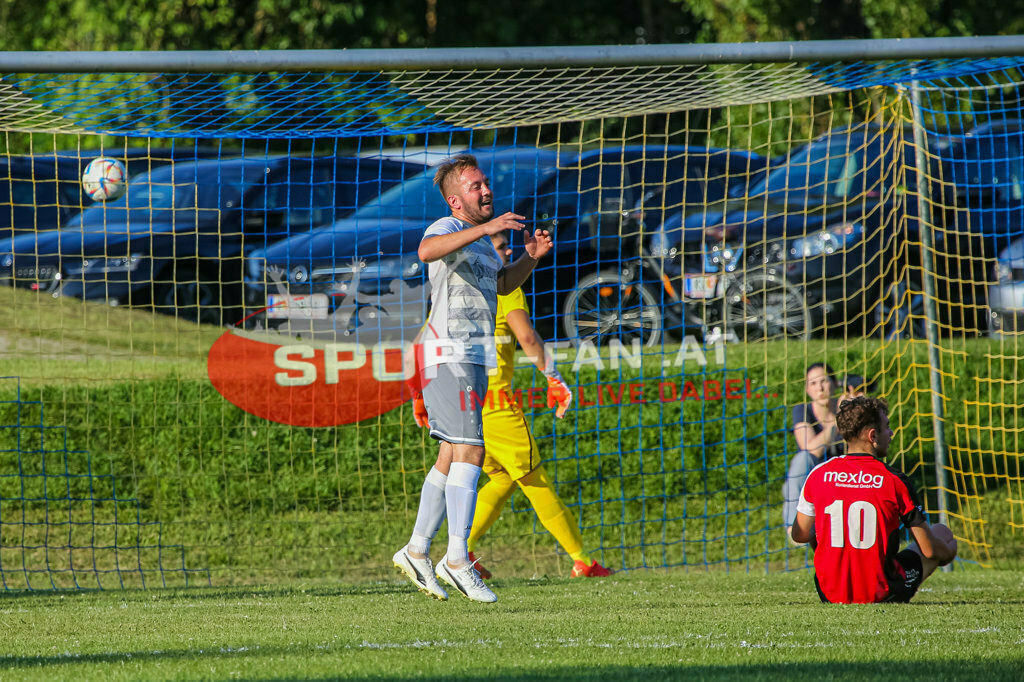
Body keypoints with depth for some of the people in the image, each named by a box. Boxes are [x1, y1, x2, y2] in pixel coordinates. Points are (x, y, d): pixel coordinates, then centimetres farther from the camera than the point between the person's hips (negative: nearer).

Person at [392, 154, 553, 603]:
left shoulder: (482, 237, 18)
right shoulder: (446, 229, -11)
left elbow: (501, 285, 35)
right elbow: (427, 251, -36)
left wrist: (530, 258, 16)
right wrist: (485, 228, -43)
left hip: (475, 359, 10)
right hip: (449, 356, -10)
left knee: (451, 459, 12)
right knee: (470, 452, -16)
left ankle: (417, 551, 19)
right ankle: (457, 559, -18)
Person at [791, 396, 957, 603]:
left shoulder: (818, 475, -5)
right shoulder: (893, 480, -13)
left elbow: (799, 535, 9)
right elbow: (929, 551, -8)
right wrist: (949, 551, 17)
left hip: (830, 594, 4)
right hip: (882, 593, -4)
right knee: (942, 532, 18)